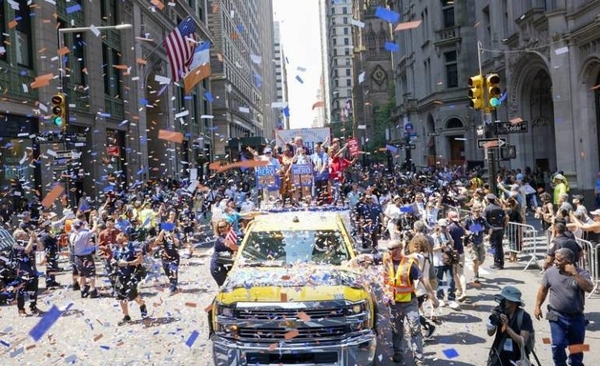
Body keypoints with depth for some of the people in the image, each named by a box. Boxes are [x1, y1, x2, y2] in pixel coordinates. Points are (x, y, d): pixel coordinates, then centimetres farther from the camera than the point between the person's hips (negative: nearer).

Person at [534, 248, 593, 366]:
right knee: (558, 345, -9)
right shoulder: (550, 272, -4)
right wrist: (537, 306, 8)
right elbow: (543, 290, 8)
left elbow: (589, 288, -25)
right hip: (557, 317, 0)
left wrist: (575, 274, -28)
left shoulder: (581, 273, -8)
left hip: (577, 317, 1)